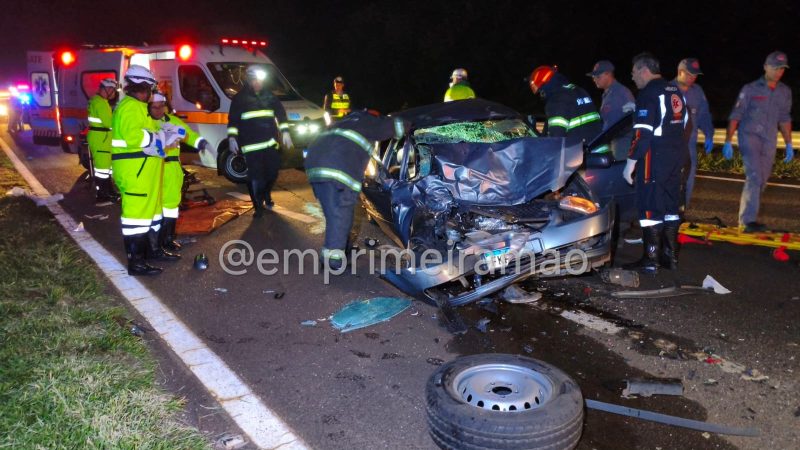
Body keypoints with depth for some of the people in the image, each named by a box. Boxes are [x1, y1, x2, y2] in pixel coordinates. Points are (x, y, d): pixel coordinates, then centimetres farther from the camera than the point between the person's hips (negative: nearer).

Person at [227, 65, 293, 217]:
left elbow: (280, 113, 14)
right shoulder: (240, 98, 3)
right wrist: (232, 137, -7)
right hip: (251, 144, -3)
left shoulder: (269, 96, 12)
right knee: (255, 176, -5)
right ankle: (258, 206, 6)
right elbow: (233, 119, 1)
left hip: (270, 142, 4)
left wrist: (284, 131, 5)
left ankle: (266, 196, 34)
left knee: (273, 172, 6)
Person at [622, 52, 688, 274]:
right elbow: (683, 123, 20)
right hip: (676, 156, 9)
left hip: (655, 158, -9)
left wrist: (631, 163, -15)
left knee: (650, 207, -5)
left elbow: (642, 133, -18)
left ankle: (650, 260, -3)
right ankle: (670, 256, 20)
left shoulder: (648, 94, -11)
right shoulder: (675, 91, 16)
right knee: (671, 205, 13)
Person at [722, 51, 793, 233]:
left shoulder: (785, 92, 9)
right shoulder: (750, 89, -4)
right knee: (754, 176, -18)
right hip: (749, 136, -5)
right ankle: (748, 220, -21)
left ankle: (746, 214, 24)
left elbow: (784, 119, 16)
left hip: (769, 140, 5)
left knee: (762, 180, 9)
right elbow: (735, 116, -5)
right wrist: (728, 142, -11)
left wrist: (789, 144, 15)